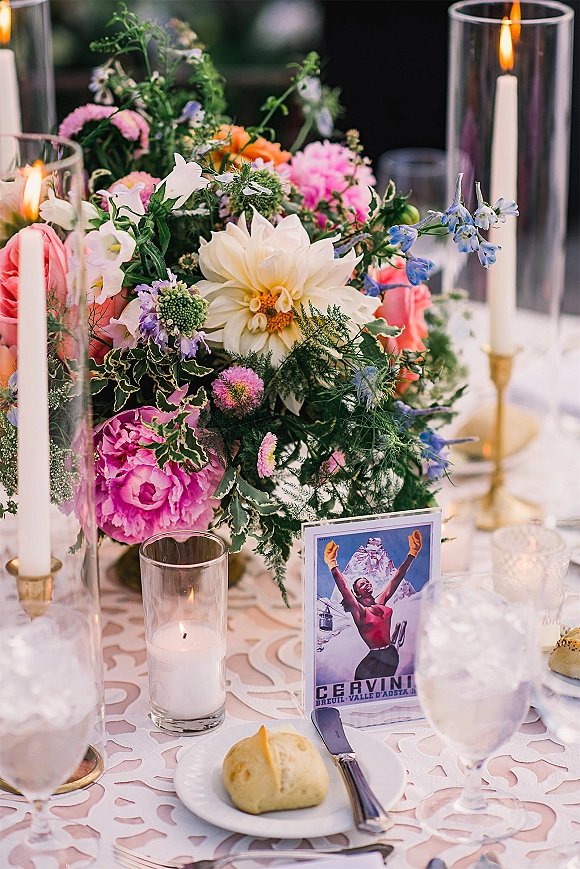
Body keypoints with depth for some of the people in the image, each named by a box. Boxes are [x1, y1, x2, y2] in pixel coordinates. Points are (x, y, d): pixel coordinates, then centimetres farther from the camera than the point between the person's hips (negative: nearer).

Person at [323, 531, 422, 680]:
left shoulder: (380, 602, 6)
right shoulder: (359, 611, -9)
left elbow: (397, 578, 7)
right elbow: (343, 589, -22)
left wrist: (412, 553, 6)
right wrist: (332, 565, -32)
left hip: (391, 656, 5)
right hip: (375, 660, -5)